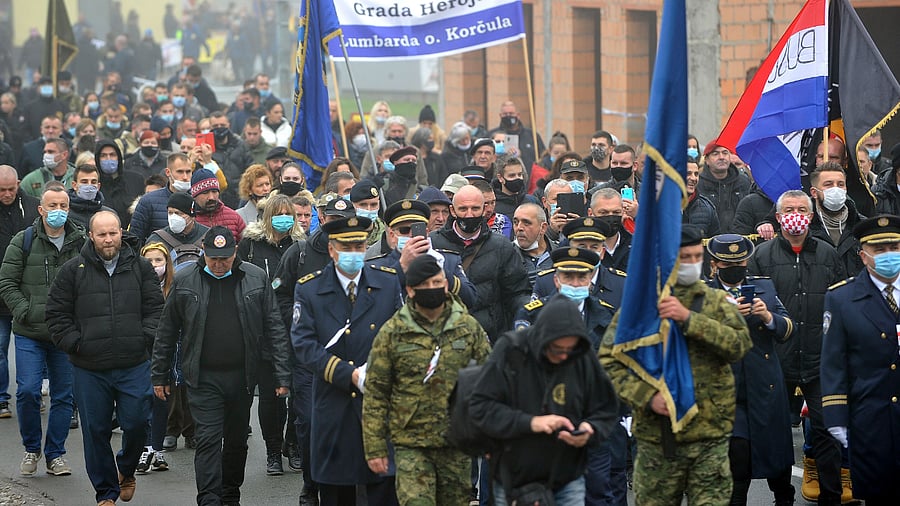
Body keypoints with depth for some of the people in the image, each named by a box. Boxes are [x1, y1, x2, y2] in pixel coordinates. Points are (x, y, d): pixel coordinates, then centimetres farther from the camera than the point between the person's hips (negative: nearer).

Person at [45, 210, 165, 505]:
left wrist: (143, 338, -4)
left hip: (134, 367, 0)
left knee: (136, 424, -1)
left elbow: (155, 309, 10)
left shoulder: (140, 268, 6)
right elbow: (57, 314, 5)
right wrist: (74, 344, -4)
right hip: (89, 368, 0)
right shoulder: (73, 271, 2)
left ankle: (127, 470, 29)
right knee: (96, 432, 5)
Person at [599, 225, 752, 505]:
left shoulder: (716, 301, 8)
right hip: (657, 437, -1)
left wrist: (689, 319, -21)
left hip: (711, 437, 1)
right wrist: (647, 396, -17)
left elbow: (740, 344, -10)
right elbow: (608, 362, -2)